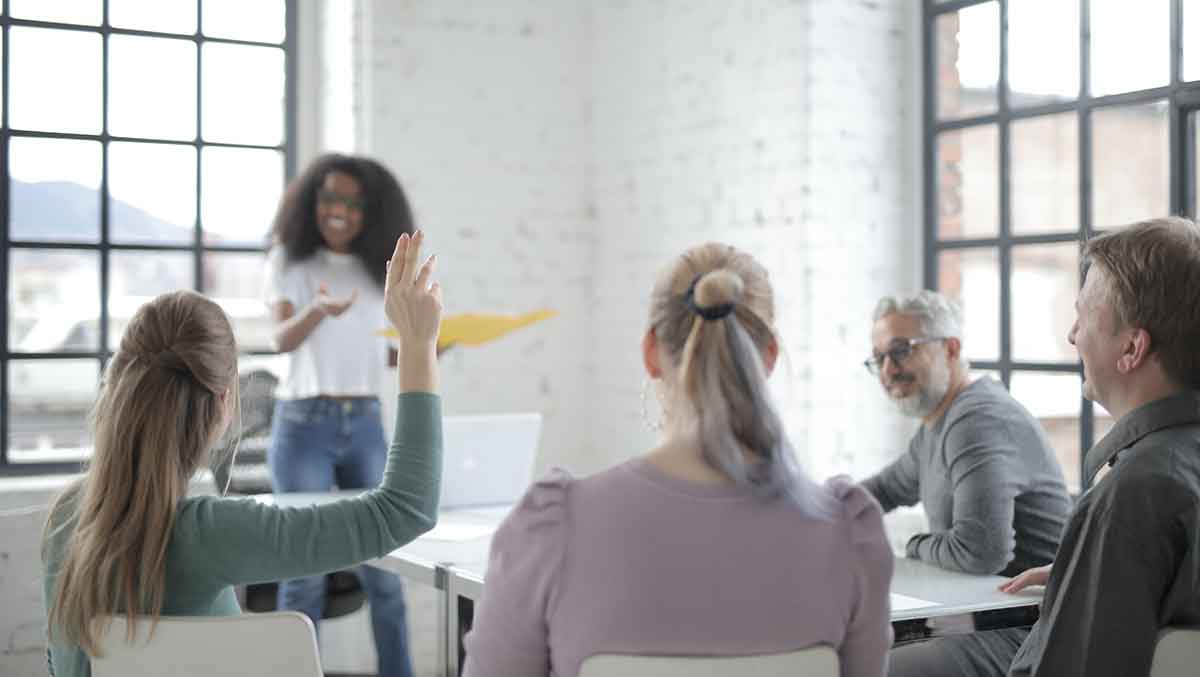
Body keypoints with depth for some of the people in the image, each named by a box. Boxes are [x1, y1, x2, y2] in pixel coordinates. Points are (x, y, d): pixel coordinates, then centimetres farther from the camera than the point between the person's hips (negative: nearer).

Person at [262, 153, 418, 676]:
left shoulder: (379, 269, 10)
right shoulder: (289, 259, -1)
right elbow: (283, 339, -15)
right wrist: (318, 310, -36)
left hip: (366, 423, 3)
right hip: (304, 423, -3)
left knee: (383, 565, 4)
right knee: (305, 569, -1)